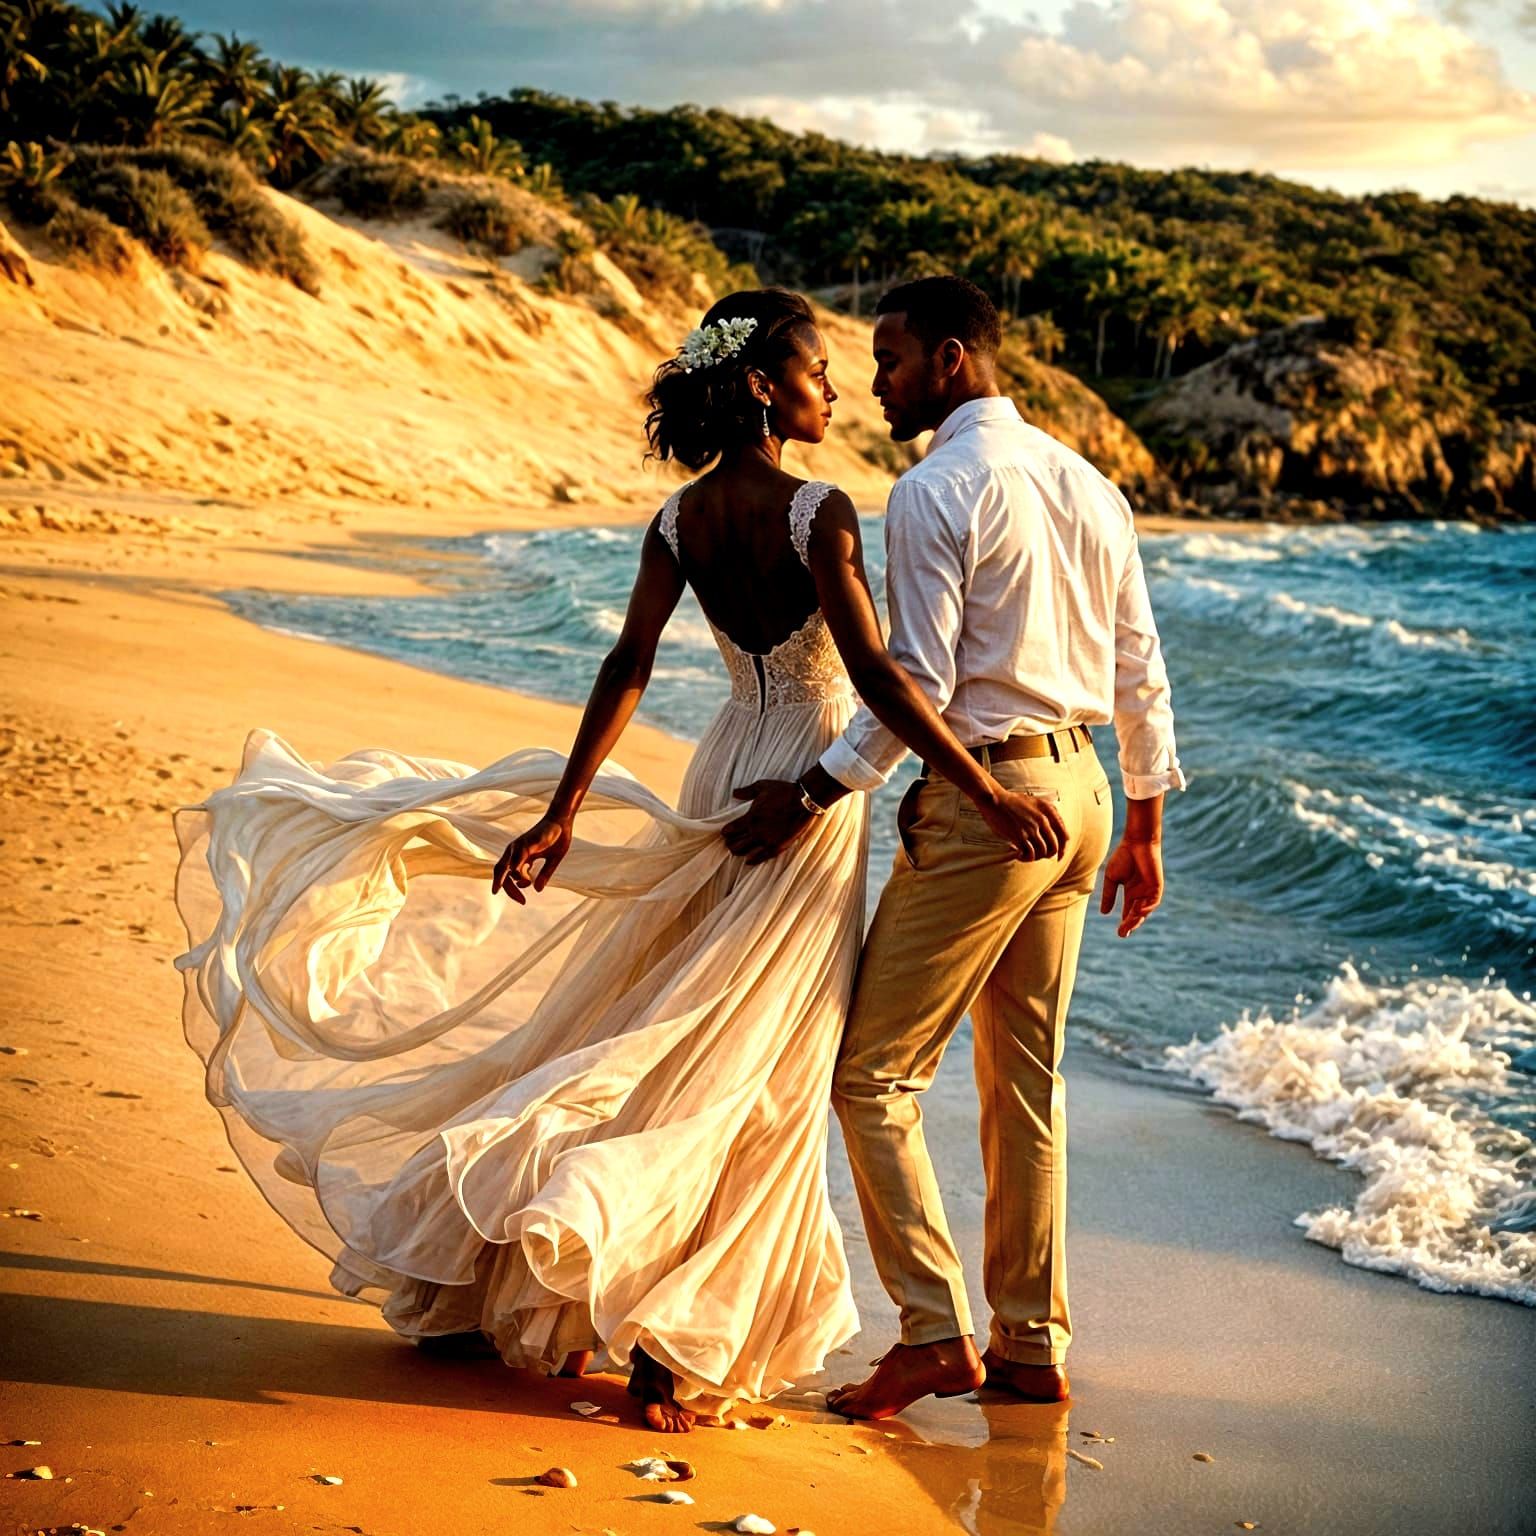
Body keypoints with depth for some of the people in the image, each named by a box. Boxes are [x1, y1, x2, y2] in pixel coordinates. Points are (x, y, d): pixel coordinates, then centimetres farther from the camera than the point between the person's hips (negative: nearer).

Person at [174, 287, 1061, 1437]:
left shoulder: (681, 518, 2)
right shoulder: (819, 512, -17)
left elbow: (626, 669, -2)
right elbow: (876, 675, -24)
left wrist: (562, 812, -3)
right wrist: (987, 792, -22)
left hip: (727, 779, 6)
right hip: (812, 783, -6)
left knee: (690, 1030, 19)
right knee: (759, 1065, -1)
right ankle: (679, 1351, 0)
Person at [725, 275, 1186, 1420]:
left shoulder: (935, 492, -12)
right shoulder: (1084, 480, 12)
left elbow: (919, 684, -18)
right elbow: (1142, 674, 13)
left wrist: (812, 794, -11)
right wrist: (1144, 824, 19)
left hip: (984, 800, -9)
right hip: (1080, 789, 9)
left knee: (874, 1074, 0)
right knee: (1027, 1078, 15)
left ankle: (938, 1332, -1)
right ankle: (1034, 1346, 21)